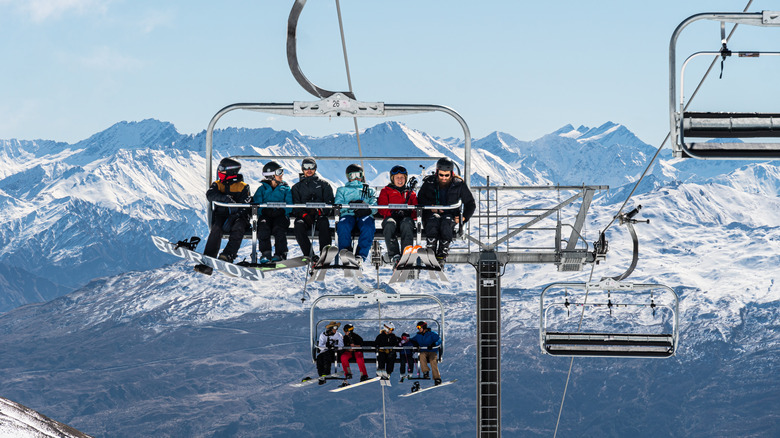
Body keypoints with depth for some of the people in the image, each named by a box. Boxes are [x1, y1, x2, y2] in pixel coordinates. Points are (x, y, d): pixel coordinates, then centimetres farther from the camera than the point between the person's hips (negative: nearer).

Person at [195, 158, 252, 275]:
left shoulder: (243, 187, 6)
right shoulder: (217, 184, 16)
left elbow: (243, 206, -7)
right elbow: (210, 194, -6)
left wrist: (232, 218, -23)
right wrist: (225, 198, -23)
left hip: (237, 217, -2)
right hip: (221, 215, 2)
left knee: (238, 228, -36)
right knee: (216, 229, -30)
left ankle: (228, 255, -50)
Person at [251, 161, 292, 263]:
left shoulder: (285, 188, 16)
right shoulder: (262, 189, 15)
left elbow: (289, 205, 4)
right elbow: (257, 204, 1)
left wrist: (281, 211, -17)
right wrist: (264, 210, -19)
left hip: (280, 216, 0)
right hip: (265, 216, 0)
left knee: (278, 228, -33)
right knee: (263, 227, -32)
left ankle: (280, 254, -31)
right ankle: (265, 253, -33)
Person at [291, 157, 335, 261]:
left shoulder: (324, 184, 20)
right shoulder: (297, 187, 23)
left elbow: (329, 203, 8)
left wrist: (319, 211, -14)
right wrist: (304, 214, -11)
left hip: (320, 216, -1)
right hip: (303, 216, 1)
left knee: (324, 222, -36)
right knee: (299, 224, -34)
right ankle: (309, 254, -40)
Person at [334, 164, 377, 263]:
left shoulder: (370, 191, 33)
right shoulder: (342, 190, 34)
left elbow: (375, 206, 12)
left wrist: (367, 209, -13)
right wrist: (350, 204, -7)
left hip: (364, 216, 0)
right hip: (348, 215, 0)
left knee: (368, 227, -38)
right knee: (342, 226, -38)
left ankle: (361, 255, -46)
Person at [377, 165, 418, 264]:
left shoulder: (410, 193, 27)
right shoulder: (385, 191, 21)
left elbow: (416, 208, 17)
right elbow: (382, 208, 8)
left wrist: (410, 213, -8)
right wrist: (392, 213, -13)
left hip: (406, 218, 1)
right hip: (391, 217, -1)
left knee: (407, 223, -38)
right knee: (389, 224, -39)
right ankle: (394, 254, -44)